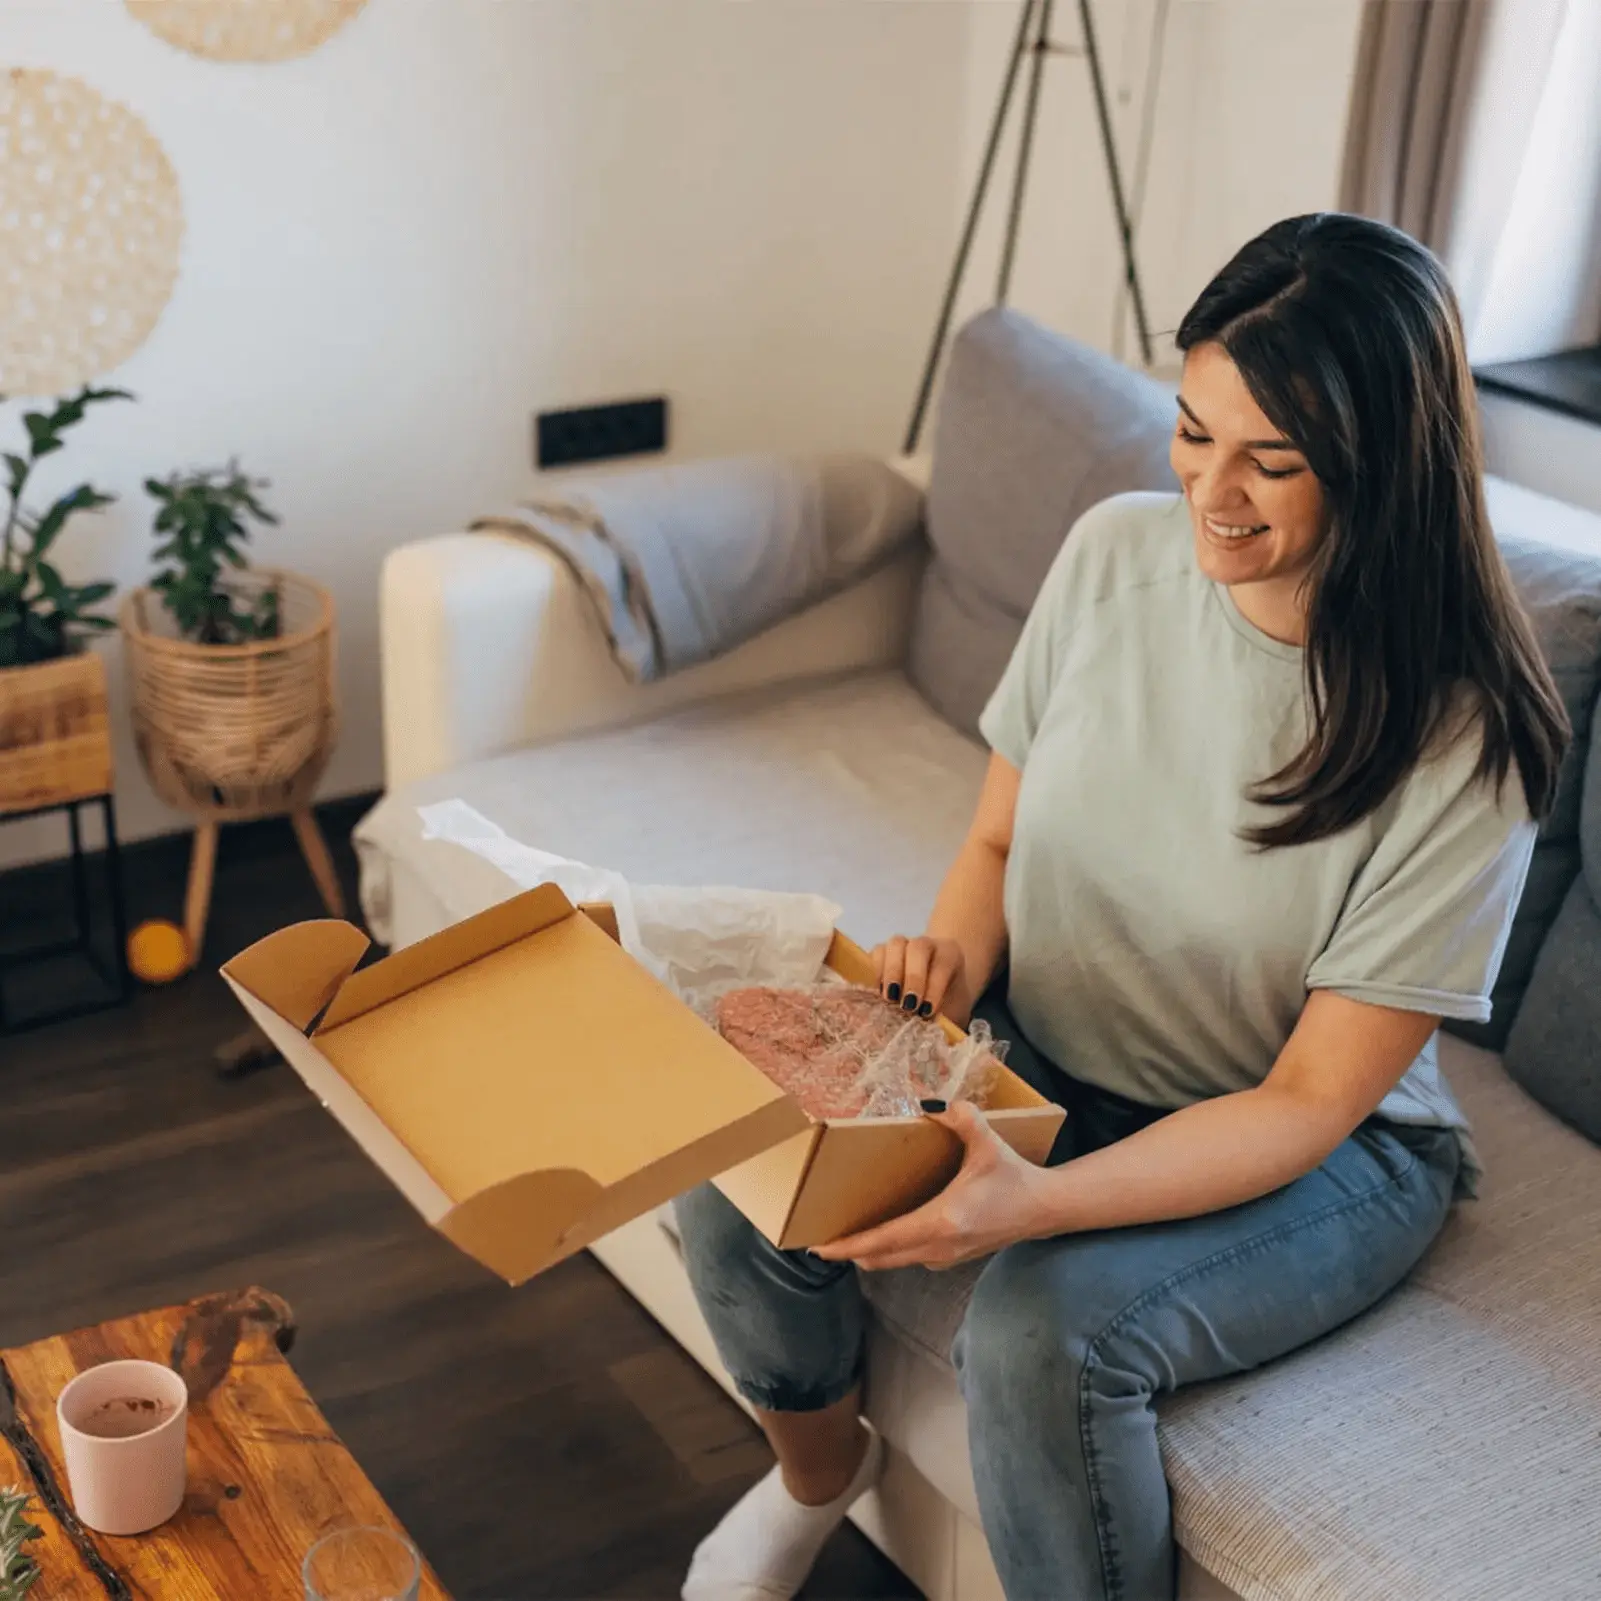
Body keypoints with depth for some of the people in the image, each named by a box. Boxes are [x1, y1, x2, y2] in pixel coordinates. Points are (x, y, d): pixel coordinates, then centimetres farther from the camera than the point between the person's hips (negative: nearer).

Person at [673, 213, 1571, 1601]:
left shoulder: (1461, 741, -24)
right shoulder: (1117, 552, -10)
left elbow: (1309, 1103, -21)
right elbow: (1000, 840, 4)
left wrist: (1038, 1203, -35)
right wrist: (952, 959, -19)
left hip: (1318, 1155, -4)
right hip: (1041, 1052, 5)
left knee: (1044, 1327, -33)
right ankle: (819, 1464, 15)